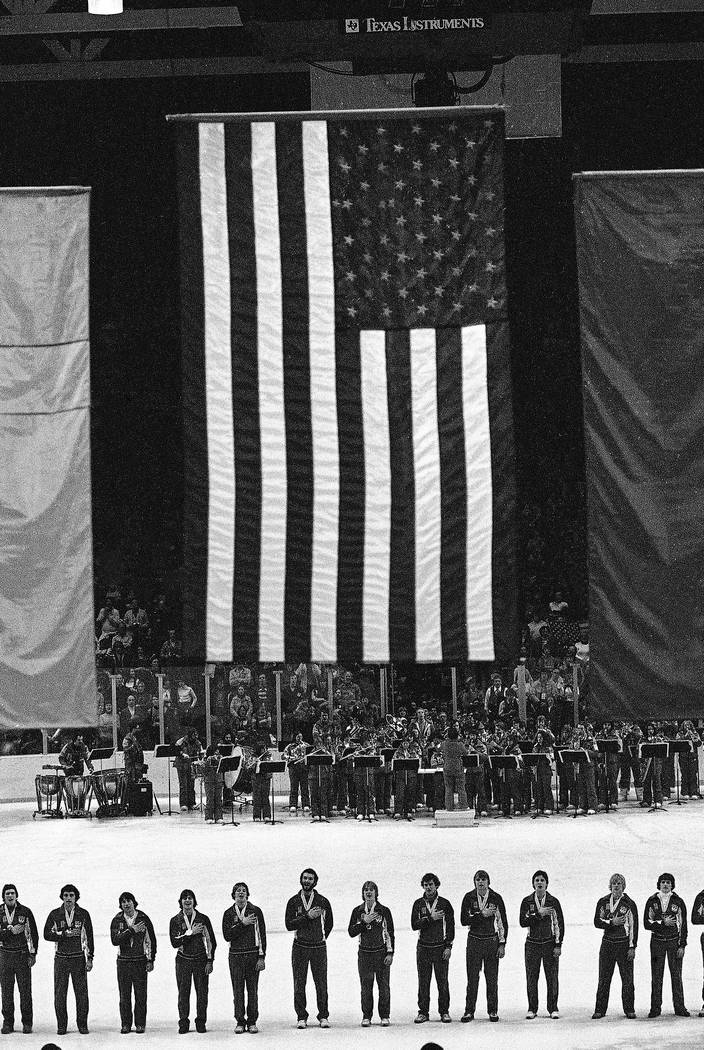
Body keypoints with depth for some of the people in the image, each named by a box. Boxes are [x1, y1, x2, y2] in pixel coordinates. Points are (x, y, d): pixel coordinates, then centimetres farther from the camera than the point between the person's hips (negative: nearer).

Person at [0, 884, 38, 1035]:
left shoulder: (25, 912, 2)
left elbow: (33, 934, 4)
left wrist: (33, 954, -1)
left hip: (22, 954, -1)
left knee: (25, 990, -2)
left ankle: (27, 1022, 3)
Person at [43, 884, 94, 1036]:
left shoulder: (83, 914, 3)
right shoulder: (55, 915, 3)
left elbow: (89, 937, 5)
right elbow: (47, 934, -1)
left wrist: (90, 958, 0)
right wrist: (65, 934, -13)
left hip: (79, 957, 0)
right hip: (61, 958, 0)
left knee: (82, 992, -1)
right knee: (60, 993, -1)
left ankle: (82, 1024, 6)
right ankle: (61, 1025, 6)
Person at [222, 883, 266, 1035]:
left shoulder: (256, 911, 4)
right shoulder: (229, 913, 6)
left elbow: (262, 935, 2)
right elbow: (227, 935, -5)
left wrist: (262, 957, -4)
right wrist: (242, 923, -14)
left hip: (253, 955, -1)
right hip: (235, 955, 1)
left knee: (252, 990, 0)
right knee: (238, 990, 0)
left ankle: (252, 1022, 6)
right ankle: (240, 1022, 6)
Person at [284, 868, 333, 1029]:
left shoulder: (323, 901, 5)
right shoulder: (293, 901, 3)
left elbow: (329, 924, 17)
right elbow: (289, 925, -8)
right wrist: (307, 916, -15)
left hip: (319, 947, 0)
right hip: (300, 947, 0)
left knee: (321, 983, -1)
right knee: (299, 984, 0)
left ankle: (323, 1016, 4)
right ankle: (301, 1017, 5)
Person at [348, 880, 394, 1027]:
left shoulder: (384, 911, 0)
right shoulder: (357, 911, 6)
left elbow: (390, 933, 2)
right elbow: (351, 932, 0)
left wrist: (390, 953, -4)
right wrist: (364, 922, -13)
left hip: (381, 952, -1)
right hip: (364, 953, 1)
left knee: (384, 986, -1)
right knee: (366, 987, 2)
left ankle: (385, 1016, 7)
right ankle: (366, 1016, 8)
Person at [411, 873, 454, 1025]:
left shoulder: (444, 904, 2)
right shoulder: (418, 904, 6)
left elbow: (450, 926, 1)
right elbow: (414, 925, -4)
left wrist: (448, 947, -6)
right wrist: (431, 918, -15)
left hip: (441, 947, -1)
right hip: (423, 948, 1)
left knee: (442, 981, -1)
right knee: (423, 982, 2)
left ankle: (444, 1011, 6)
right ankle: (423, 1011, 7)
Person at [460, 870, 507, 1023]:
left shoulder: (496, 898, -1)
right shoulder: (469, 898, 0)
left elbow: (503, 923, 2)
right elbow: (464, 920, -6)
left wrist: (502, 944, -2)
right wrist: (482, 914, -16)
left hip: (491, 941, 0)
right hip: (474, 940, 0)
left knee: (492, 979, 1)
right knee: (472, 978, -1)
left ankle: (493, 1011, 9)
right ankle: (469, 1011, 4)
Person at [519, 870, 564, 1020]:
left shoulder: (553, 902, 0)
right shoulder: (527, 901, 2)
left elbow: (560, 924, 1)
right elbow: (522, 922, -9)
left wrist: (558, 945, -4)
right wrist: (539, 914, -19)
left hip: (550, 943, -1)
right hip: (532, 944, 1)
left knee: (552, 978, -1)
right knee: (531, 978, 1)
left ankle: (553, 1008, 6)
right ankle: (532, 1009, 9)